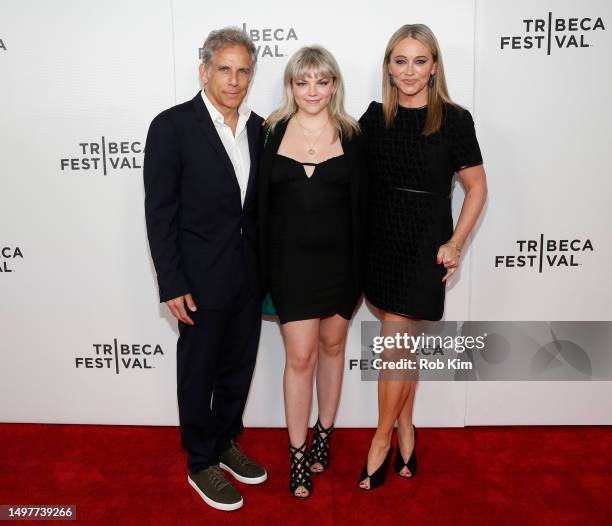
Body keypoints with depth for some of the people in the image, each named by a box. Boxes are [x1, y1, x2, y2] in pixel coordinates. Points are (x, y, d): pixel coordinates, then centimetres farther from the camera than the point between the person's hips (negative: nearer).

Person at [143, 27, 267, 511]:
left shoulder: (258, 128, 5)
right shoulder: (172, 126, -11)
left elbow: (260, 204, 10)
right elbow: (159, 212, -12)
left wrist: (266, 268, 9)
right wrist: (172, 286, -15)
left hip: (248, 275, 5)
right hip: (201, 277, -5)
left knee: (238, 367, 18)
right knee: (199, 372, 11)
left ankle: (226, 443, 40)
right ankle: (201, 463, 30)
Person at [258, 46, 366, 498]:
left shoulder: (351, 135, 0)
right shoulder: (272, 132, 0)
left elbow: (361, 206, 0)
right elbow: (260, 202, 1)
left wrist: (360, 271, -3)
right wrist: (262, 269, -2)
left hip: (338, 259, 1)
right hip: (290, 260, -1)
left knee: (332, 346, 14)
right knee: (300, 356, 1)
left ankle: (324, 435, 35)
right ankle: (297, 454, 17)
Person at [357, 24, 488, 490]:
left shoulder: (454, 119, -6)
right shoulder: (375, 117, 4)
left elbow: (477, 187, -1)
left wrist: (455, 244, -7)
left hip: (424, 247, -4)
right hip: (380, 243, 4)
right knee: (404, 342, 14)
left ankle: (382, 440, 18)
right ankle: (406, 430, 31)